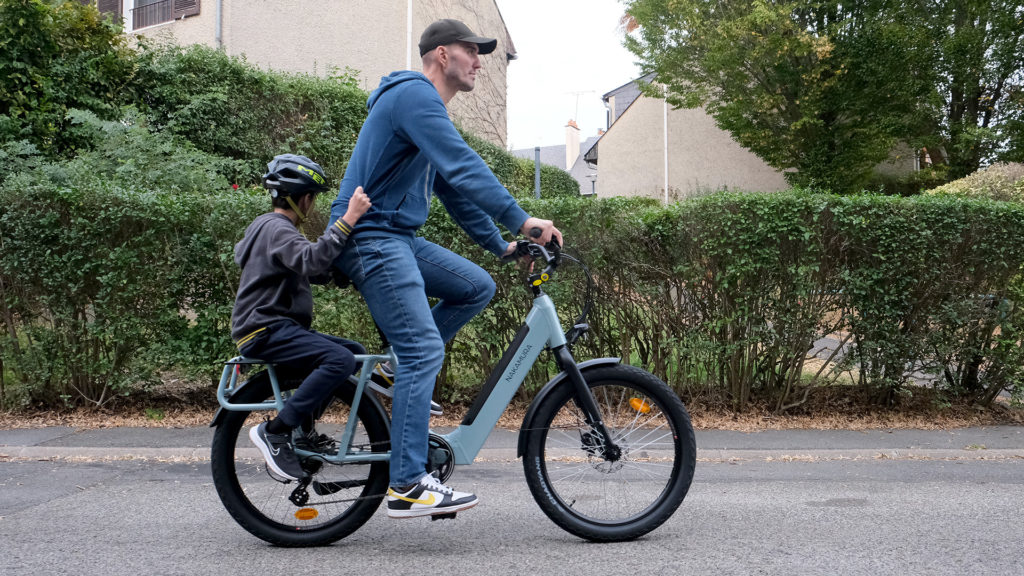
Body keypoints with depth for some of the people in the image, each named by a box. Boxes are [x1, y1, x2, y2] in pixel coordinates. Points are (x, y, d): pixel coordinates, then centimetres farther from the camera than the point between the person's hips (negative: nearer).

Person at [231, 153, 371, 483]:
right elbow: (312, 260, -33)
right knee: (339, 360, -28)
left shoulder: (267, 226, 23)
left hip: (278, 328, 11)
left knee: (356, 352, 8)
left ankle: (303, 428, 10)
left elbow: (317, 271, 26)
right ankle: (275, 431, -21)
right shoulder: (276, 228, -11)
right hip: (265, 332, -11)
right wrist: (349, 219, -35)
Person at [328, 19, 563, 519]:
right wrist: (521, 220, -28)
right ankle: (408, 486, -15)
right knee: (425, 350, -16)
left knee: (477, 288, 5)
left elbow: (454, 189, 23)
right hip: (369, 237, -10)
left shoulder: (428, 106, 21)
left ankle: (403, 376, 10)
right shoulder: (414, 95, -13)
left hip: (398, 238, 10)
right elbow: (463, 167, -26)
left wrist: (501, 245, 20)